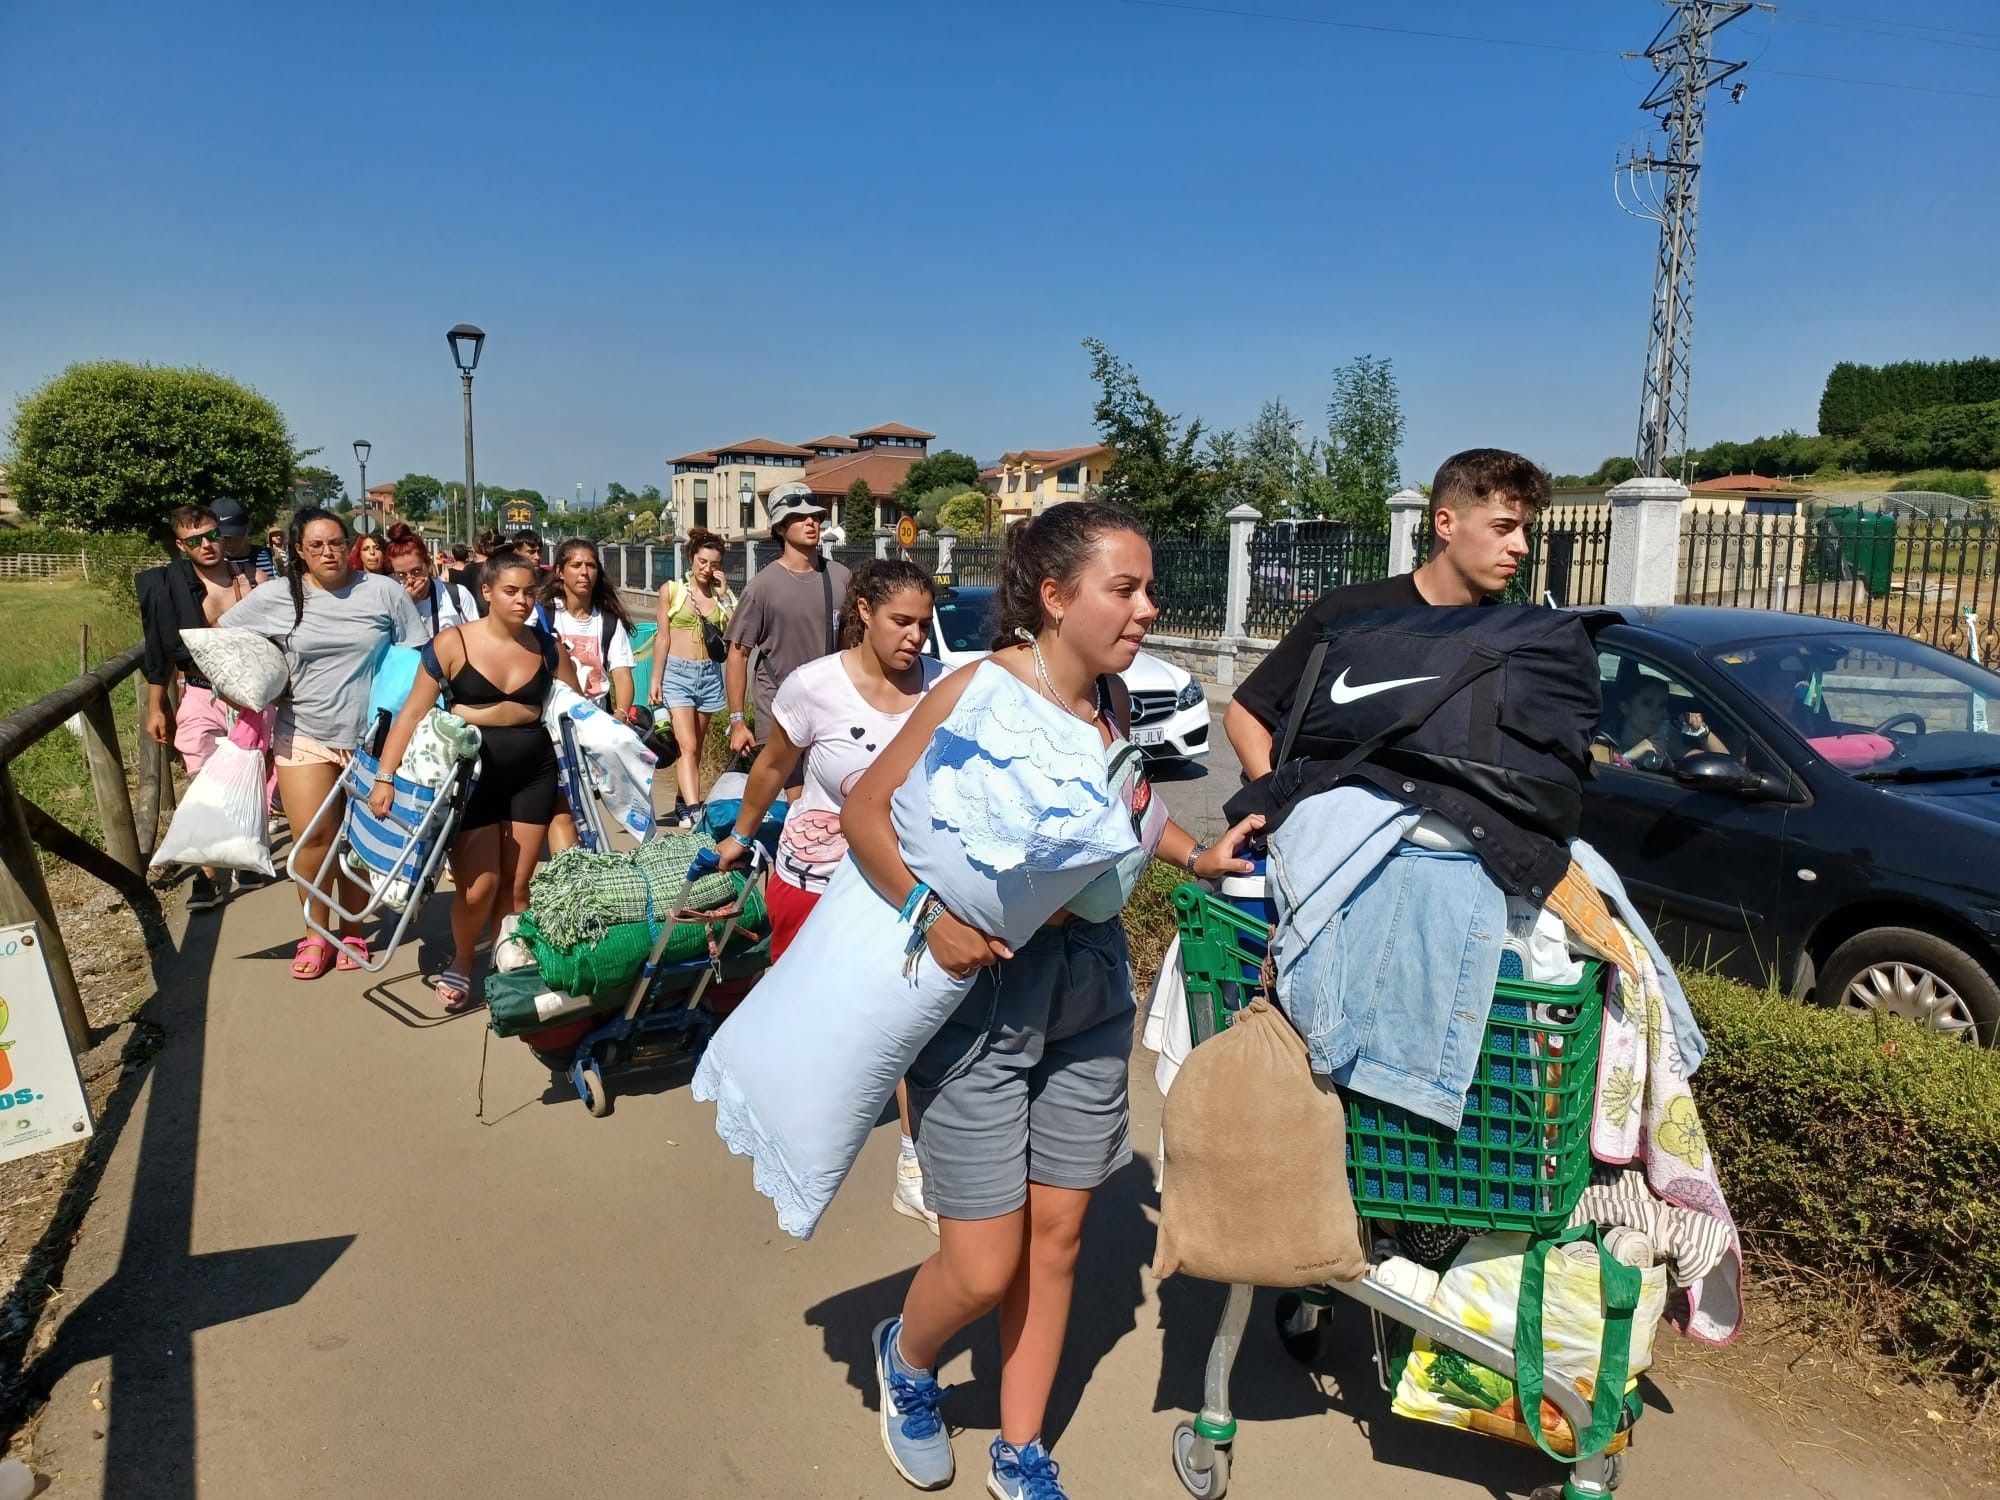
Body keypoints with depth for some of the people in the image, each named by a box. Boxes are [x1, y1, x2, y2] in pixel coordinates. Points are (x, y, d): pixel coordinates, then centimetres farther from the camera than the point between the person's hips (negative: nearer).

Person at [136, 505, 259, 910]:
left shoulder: (252, 579, -3)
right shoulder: (168, 587, -5)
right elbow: (160, 651, 3)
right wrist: (155, 708, 4)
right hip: (200, 698, -1)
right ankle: (210, 873, 6)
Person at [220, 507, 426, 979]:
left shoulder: (384, 591, -4)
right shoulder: (275, 596, -2)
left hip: (371, 736, 0)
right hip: (303, 735, 0)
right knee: (312, 837, -5)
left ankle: (352, 932, 26)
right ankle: (316, 934, 15)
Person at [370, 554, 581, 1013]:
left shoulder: (547, 648, 1)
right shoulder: (453, 642, -9)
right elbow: (414, 712, -10)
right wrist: (385, 776, -15)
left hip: (532, 777, 3)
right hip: (473, 777, -3)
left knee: (517, 885, 7)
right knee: (478, 885, -4)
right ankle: (461, 964, 24)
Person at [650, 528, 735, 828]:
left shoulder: (721, 594, 7)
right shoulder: (672, 589, 0)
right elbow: (663, 637, 0)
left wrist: (724, 596, -6)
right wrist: (656, 679, -3)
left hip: (709, 673, 4)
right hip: (678, 672, -4)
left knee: (696, 748, 10)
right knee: (688, 746, -15)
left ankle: (682, 806, 23)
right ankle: (693, 810, -23)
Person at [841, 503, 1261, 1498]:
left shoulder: (1112, 699, 2)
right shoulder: (982, 690, -17)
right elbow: (863, 810, -15)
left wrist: (1196, 854, 5)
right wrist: (928, 910, -29)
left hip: (1091, 987, 6)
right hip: (981, 989, -6)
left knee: (1056, 1237, 14)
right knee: (985, 1268, -1)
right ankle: (906, 1357, 36)